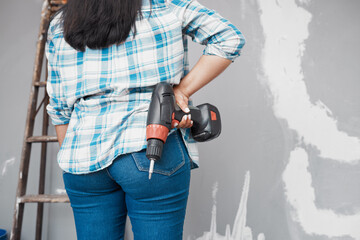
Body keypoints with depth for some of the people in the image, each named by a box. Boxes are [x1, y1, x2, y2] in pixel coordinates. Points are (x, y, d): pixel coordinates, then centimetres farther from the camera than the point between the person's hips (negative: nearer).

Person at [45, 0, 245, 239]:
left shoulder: (59, 26, 13)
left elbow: (59, 107, 13)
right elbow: (230, 38, 2)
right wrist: (182, 91, -1)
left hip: (85, 157, 4)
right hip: (153, 149, -3)